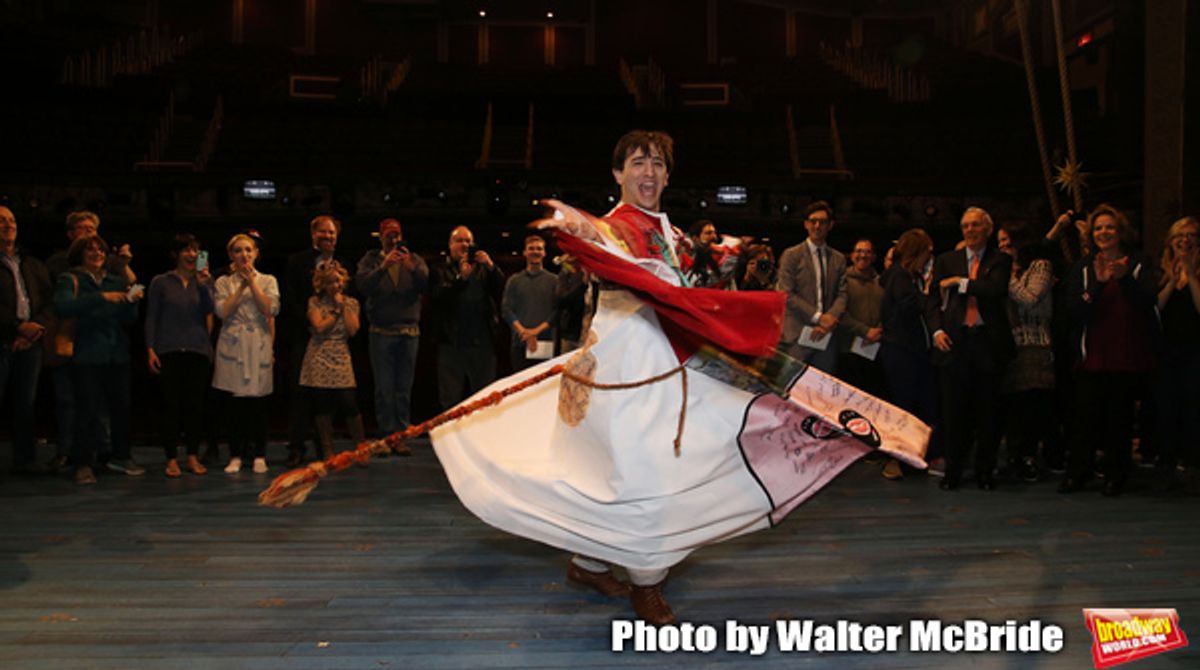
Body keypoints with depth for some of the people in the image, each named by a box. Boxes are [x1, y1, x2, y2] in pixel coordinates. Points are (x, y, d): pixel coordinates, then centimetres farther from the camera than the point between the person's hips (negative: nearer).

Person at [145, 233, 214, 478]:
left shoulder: (204, 280, 9)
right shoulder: (160, 282, 5)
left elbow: (209, 310, -5)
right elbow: (151, 318, 4)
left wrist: (203, 284, -18)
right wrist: (150, 349, -4)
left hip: (198, 350, 1)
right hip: (168, 350, -1)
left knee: (195, 404, 3)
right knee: (170, 404, -1)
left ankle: (193, 457, 12)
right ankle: (171, 459, 6)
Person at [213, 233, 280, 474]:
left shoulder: (267, 280, 10)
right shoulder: (223, 282, 9)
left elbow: (270, 309, -6)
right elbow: (223, 312, -6)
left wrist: (252, 282, -7)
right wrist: (242, 286, -6)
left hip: (259, 347, 0)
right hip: (232, 346, 0)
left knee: (258, 400, -1)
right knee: (234, 402, -1)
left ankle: (259, 455, 8)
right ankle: (236, 455, 8)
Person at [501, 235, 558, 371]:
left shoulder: (553, 280, 10)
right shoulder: (514, 280, 14)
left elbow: (558, 310, 1)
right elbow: (506, 310, 5)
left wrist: (538, 330, -11)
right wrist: (524, 332, -9)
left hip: (546, 342, -1)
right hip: (520, 343, 1)